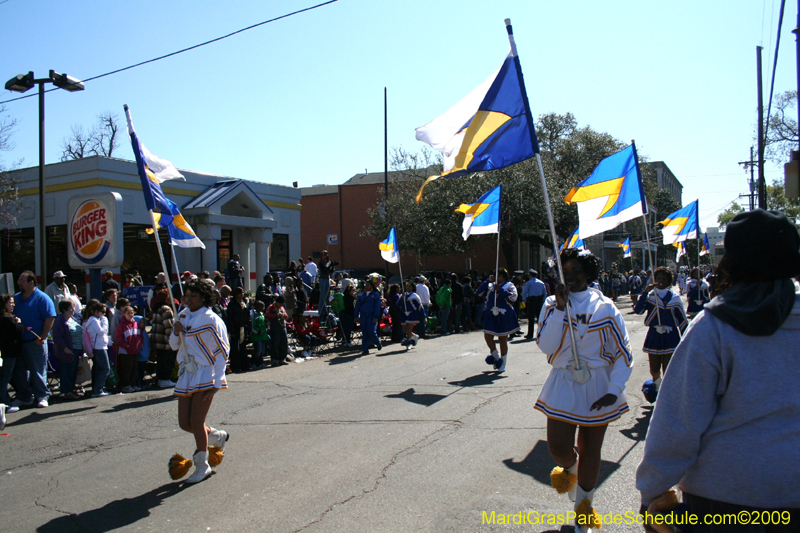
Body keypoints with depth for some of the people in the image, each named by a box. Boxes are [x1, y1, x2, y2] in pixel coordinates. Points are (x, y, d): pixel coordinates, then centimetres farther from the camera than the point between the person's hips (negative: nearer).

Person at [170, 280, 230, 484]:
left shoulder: (211, 321, -12)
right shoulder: (183, 316, 8)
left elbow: (222, 353, -11)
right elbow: (174, 346, 16)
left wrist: (217, 383, -15)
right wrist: (176, 332, -7)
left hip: (205, 375, -7)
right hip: (186, 375, 7)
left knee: (196, 422, -6)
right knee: (184, 423, 7)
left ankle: (202, 467, 12)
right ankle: (217, 437, 34)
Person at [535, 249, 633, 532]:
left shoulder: (604, 307, -4)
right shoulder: (552, 304, -1)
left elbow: (624, 353, -2)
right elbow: (546, 345, -14)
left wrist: (614, 390, -12)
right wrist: (560, 308, -18)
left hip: (597, 388, 0)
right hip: (563, 385, 0)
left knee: (590, 448, 10)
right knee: (558, 447, -8)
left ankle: (583, 504, 34)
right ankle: (571, 468, 31)